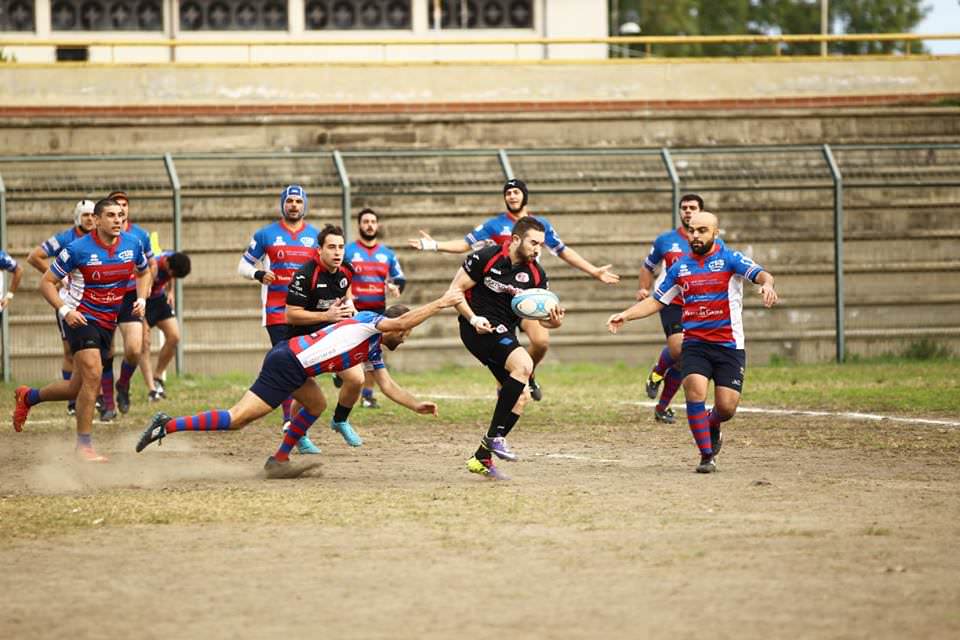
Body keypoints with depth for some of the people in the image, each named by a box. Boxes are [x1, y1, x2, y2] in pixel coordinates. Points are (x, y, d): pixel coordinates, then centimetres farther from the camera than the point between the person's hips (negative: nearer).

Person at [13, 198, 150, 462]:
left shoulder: (133, 244, -1)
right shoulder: (78, 249, -15)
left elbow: (144, 272, 20)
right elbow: (46, 283, -8)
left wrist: (141, 299, 2)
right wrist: (64, 310, -21)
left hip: (108, 323, 6)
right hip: (81, 318, -6)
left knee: (78, 387, 10)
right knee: (93, 375, -22)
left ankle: (27, 397, 37)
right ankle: (84, 445, -12)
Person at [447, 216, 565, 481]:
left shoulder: (535, 274, 3)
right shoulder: (485, 258, -12)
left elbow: (543, 317, 5)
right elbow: (455, 290, -7)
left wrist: (554, 321, -19)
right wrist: (473, 318, -21)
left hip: (505, 334, 7)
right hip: (480, 328, -7)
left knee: (520, 397, 1)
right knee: (524, 364, -29)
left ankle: (482, 458, 11)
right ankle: (494, 436, -22)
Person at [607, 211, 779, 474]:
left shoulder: (730, 259, -2)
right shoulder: (680, 267, 10)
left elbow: (761, 275, -17)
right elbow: (655, 302, 17)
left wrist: (767, 285, -41)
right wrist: (625, 315, 4)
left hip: (729, 345, -2)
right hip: (694, 342, 2)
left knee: (726, 407, -8)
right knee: (695, 389, -23)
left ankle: (711, 425, 31)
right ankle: (707, 455, -10)